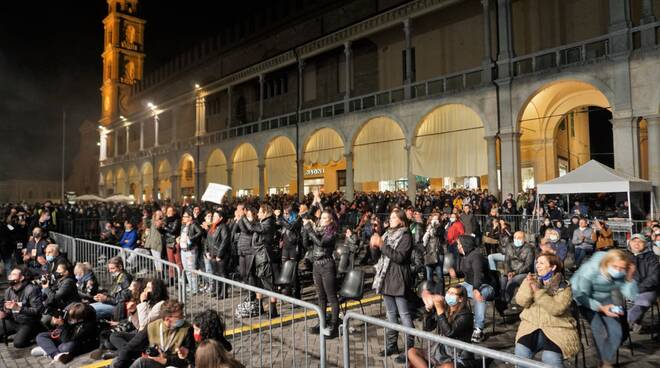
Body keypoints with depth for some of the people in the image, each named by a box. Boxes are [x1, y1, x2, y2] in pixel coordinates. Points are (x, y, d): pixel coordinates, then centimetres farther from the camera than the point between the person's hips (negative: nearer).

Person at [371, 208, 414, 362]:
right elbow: (381, 255, 16)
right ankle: (392, 344, 24)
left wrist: (382, 245, -21)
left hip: (398, 279, -7)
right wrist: (375, 246, -3)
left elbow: (399, 257, -21)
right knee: (390, 313, 14)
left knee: (404, 314, -4)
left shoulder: (405, 236, -9)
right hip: (386, 278, 7)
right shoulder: (388, 234, 14)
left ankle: (410, 348, 2)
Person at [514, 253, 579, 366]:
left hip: (557, 328, -3)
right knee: (521, 353, -21)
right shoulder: (531, 280, 8)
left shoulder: (564, 286, -3)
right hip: (531, 326, 3)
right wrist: (528, 286, -19)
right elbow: (521, 302, -3)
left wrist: (538, 291, -24)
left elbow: (557, 309, -18)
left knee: (550, 359, -26)